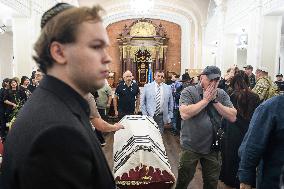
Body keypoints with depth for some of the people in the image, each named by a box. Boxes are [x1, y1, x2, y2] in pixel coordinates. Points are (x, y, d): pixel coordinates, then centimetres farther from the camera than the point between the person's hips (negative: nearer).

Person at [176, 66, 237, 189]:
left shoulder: (222, 95, 1)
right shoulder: (189, 92, -11)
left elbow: (232, 117, -7)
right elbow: (184, 114, -26)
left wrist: (214, 100, -14)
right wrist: (205, 100, -20)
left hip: (213, 147, 4)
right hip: (191, 147, -3)